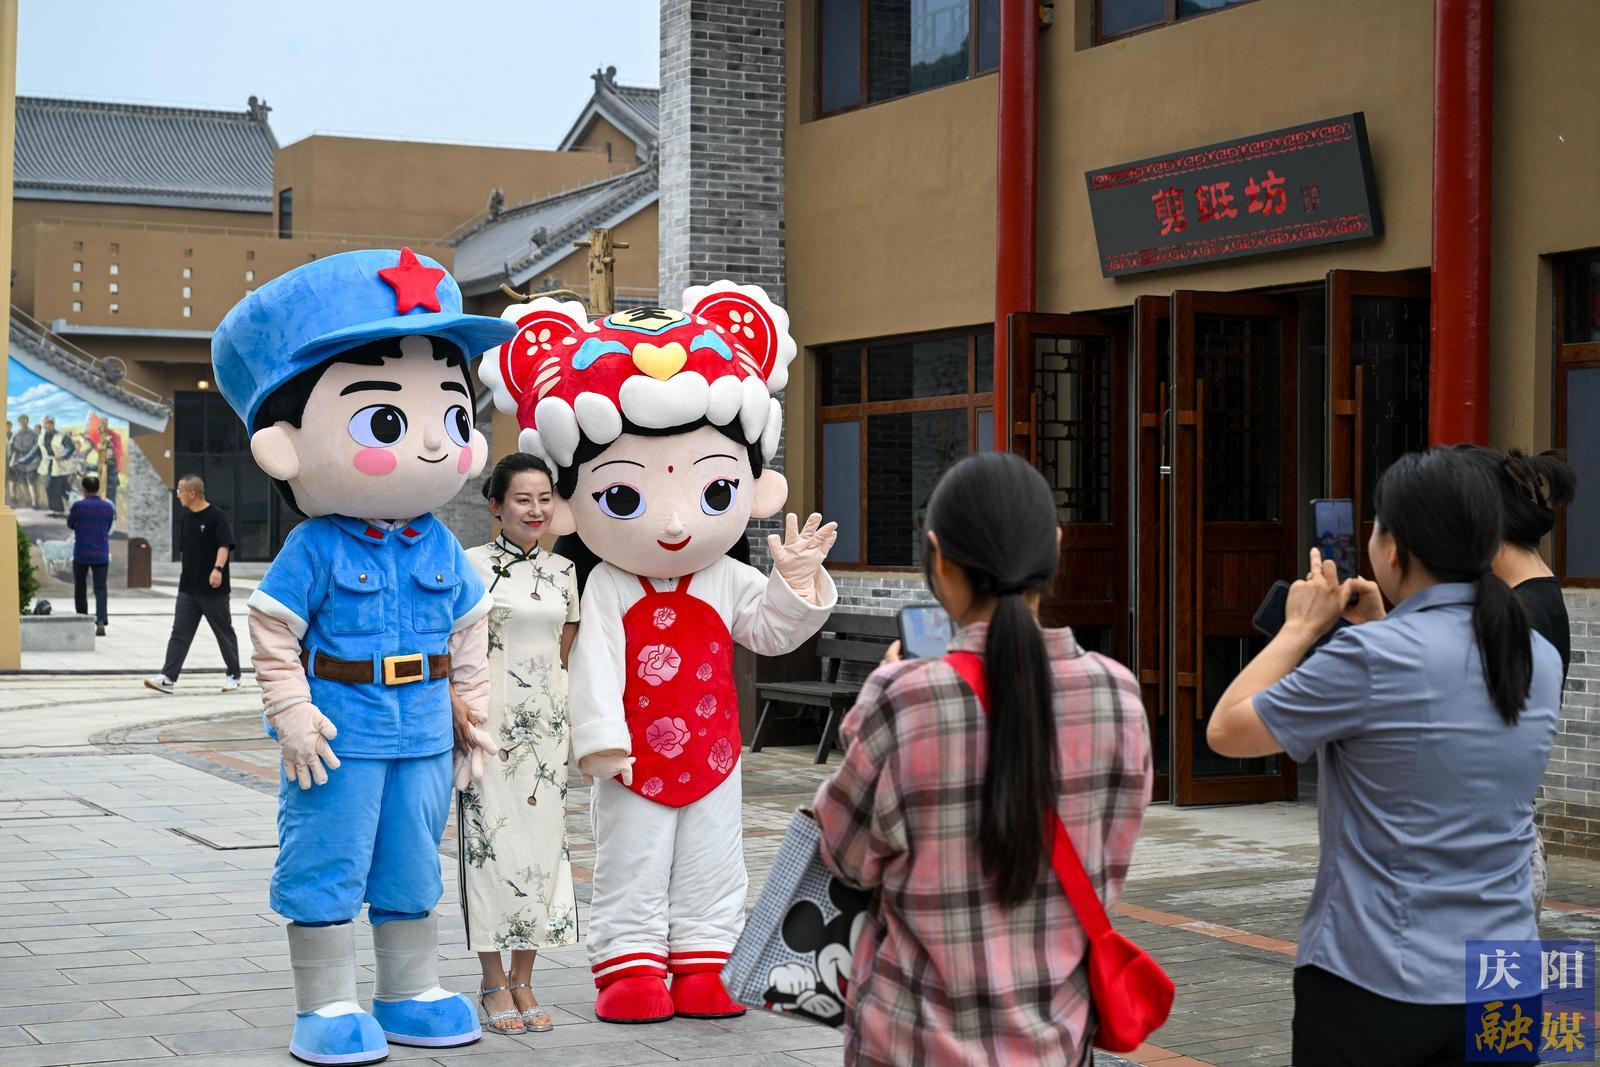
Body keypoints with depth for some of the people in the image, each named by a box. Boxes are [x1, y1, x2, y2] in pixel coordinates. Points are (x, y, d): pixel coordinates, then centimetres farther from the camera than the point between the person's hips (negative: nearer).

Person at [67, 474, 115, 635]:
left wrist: (69, 515, 26)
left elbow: (71, 525, 7)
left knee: (80, 589, 14)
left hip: (81, 554, -1)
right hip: (101, 555, 1)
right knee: (100, 589, -2)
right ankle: (101, 621, -21)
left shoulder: (78, 506, -8)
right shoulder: (108, 507, 1)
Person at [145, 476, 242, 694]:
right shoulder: (186, 518, 13)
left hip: (213, 589, -6)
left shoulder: (216, 516, -10)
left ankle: (233, 676, 16)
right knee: (179, 632, -2)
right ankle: (168, 677, -8)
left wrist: (218, 568, -32)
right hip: (188, 587, 6)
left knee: (224, 632, 5)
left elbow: (224, 545, -18)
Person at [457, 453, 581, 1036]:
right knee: (493, 843, -3)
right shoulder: (471, 566, -4)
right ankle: (494, 984, 7)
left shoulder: (563, 571, 10)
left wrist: (573, 722, 12)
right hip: (490, 721, -4)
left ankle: (523, 982, 13)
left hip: (547, 723, 4)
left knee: (543, 844, 4)